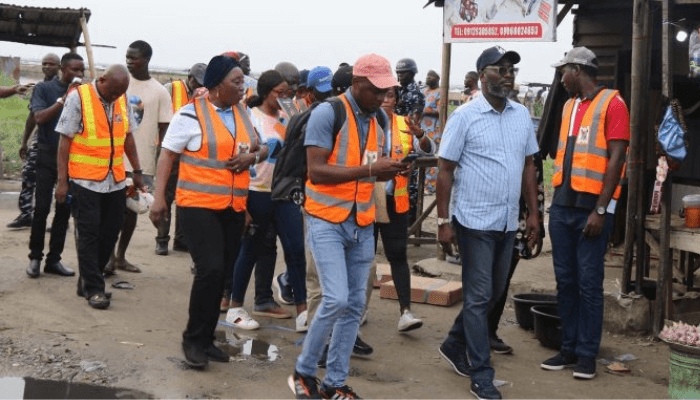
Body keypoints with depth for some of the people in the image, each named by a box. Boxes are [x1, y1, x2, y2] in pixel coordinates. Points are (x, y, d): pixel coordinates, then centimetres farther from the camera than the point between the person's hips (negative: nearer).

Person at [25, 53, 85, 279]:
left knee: (64, 209, 5)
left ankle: (54, 259, 13)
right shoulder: (44, 88, -1)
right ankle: (35, 256, 8)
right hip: (48, 156, -3)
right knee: (42, 208, -3)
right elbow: (39, 117, -14)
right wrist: (64, 98, -17)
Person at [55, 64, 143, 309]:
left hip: (116, 181, 5)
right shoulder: (78, 98, -9)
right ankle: (93, 289, 7)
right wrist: (62, 181, -10)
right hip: (86, 181, -5)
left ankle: (88, 281, 22)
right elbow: (64, 142, -7)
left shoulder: (122, 99, 6)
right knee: (89, 234, -1)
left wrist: (137, 171, 16)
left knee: (109, 233, 8)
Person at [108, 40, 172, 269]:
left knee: (131, 207, 10)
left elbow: (163, 130, 0)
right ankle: (110, 255, 7)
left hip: (142, 160, 0)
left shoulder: (159, 92, -1)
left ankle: (121, 256, 22)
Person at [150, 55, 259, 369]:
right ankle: (193, 338, 1)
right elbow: (167, 156, -6)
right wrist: (159, 198, -13)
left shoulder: (242, 113, 10)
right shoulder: (191, 114, -8)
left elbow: (255, 148, 23)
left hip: (234, 207, 6)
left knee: (221, 274, 10)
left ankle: (205, 338, 23)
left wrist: (249, 157, -2)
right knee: (210, 269, -17)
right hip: (198, 204, -6)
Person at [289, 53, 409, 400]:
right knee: (336, 299, -15)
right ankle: (304, 371, 6)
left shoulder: (376, 120, 9)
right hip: (327, 221, -7)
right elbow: (317, 171, -20)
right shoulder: (327, 114, -13)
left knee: (354, 305, 7)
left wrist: (390, 171, -4)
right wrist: (370, 169, -25)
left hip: (362, 224, 7)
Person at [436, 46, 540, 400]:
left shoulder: (522, 115, 7)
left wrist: (533, 213, 10)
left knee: (493, 293, 16)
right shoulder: (465, 116, -9)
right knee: (479, 296, -1)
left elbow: (528, 165, 14)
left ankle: (454, 345, 36)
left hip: (507, 222, 6)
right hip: (475, 221, -6)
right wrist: (443, 221, -11)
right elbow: (445, 170, -8)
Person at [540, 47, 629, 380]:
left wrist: (600, 210, -15)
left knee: (589, 283, -1)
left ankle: (587, 354, 9)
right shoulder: (569, 106, 15)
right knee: (565, 280, 9)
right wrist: (556, 200, 13)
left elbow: (615, 160, -11)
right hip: (562, 205, 7)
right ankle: (569, 348, 18)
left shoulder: (612, 103, -6)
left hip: (592, 206, -6)